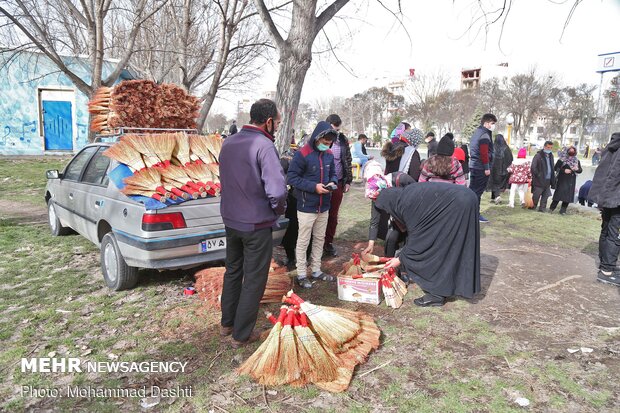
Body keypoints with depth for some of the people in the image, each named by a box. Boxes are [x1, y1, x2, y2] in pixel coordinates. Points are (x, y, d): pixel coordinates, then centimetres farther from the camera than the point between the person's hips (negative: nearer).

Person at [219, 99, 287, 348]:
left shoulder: (228, 142, 3)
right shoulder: (264, 145, -20)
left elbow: (226, 179, 11)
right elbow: (277, 191, -28)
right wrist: (279, 209, -9)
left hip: (230, 220, 7)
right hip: (256, 224, -7)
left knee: (232, 271, 22)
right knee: (254, 279, 8)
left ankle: (227, 324, 37)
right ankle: (241, 334, 21)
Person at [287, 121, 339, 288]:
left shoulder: (329, 154, 5)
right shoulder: (302, 154, -16)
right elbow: (292, 177, -16)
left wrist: (332, 182, -6)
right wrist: (314, 187, -23)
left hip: (324, 207, 7)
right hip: (307, 207, -7)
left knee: (319, 239, 16)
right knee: (303, 241, 4)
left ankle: (316, 271, 30)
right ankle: (301, 275, 16)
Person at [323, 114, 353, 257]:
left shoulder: (343, 140, 5)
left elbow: (347, 161, 11)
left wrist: (348, 181, 9)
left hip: (338, 183, 3)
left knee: (333, 215, 11)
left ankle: (329, 243, 24)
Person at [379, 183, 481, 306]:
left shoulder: (406, 205, -16)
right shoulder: (406, 193, 10)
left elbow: (416, 238, -7)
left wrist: (400, 259, 4)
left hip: (459, 206, -9)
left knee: (439, 247, -2)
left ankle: (437, 294, 6)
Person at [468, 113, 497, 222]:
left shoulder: (475, 133, 17)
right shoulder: (484, 135, -14)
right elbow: (484, 153, -20)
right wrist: (487, 168, -18)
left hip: (473, 166, 9)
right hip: (481, 168, -9)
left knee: (472, 189, 13)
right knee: (478, 191, -4)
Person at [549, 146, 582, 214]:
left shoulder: (577, 161, 10)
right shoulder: (562, 159, -1)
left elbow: (580, 170, 10)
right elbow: (555, 168, -4)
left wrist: (577, 169, -12)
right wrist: (564, 170, -16)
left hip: (571, 181, 4)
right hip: (562, 180, -3)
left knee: (568, 195, 1)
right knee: (558, 193, -4)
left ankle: (563, 210, 9)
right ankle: (552, 208, 7)